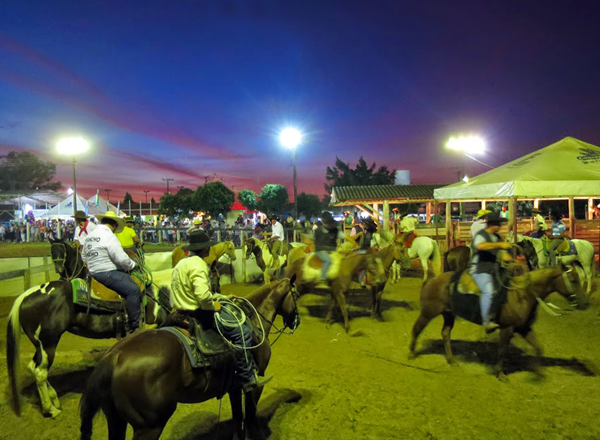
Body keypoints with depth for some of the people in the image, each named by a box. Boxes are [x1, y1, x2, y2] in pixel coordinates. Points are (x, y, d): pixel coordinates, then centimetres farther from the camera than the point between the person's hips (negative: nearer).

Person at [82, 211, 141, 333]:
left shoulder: (89, 236, 15)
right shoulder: (109, 236, -14)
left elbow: (84, 257, 24)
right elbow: (121, 259, -18)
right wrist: (132, 265, -1)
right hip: (107, 274, -10)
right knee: (133, 289, -17)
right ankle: (134, 326, -19)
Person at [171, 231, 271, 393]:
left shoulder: (182, 263, 15)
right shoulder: (198, 264, -19)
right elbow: (203, 295, -33)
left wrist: (223, 297, 19)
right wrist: (213, 306, -13)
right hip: (197, 313, -11)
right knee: (242, 332, -12)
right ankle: (247, 379, -7)